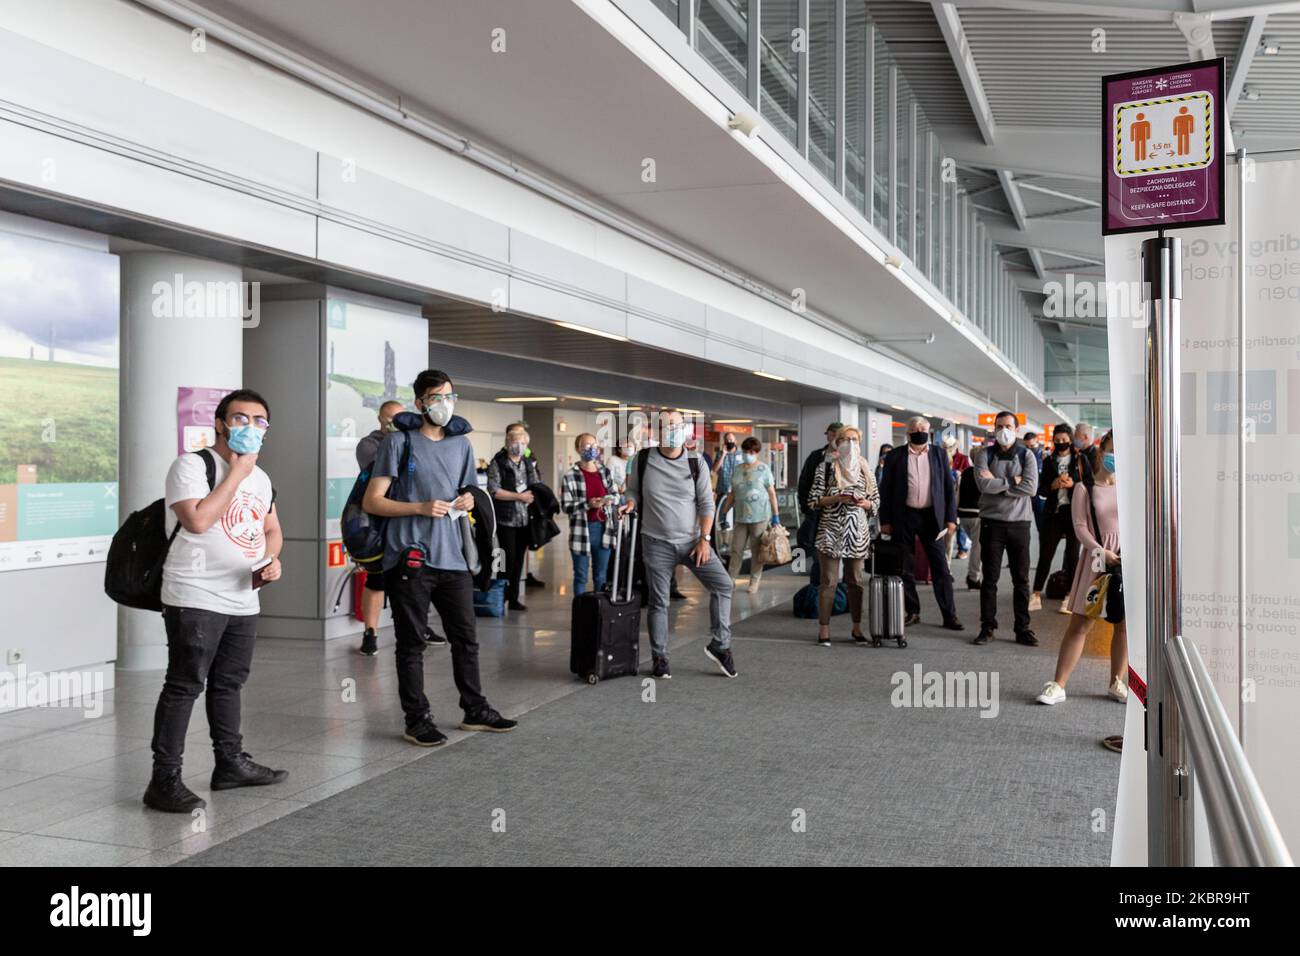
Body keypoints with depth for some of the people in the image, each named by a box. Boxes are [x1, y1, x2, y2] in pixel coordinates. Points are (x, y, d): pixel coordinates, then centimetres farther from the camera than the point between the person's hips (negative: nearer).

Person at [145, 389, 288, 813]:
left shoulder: (261, 478, 15)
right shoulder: (193, 465, -9)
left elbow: (271, 528, 25)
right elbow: (197, 520, -24)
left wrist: (272, 558, 3)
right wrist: (236, 473, -17)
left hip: (243, 601, 8)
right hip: (196, 599, -8)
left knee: (229, 684, 17)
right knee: (184, 686, -7)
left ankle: (231, 763, 28)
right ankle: (164, 781, -1)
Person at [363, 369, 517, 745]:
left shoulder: (462, 444, 15)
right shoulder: (399, 443, -3)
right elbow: (372, 501, -5)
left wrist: (467, 500, 4)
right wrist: (421, 508, -16)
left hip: (451, 556, 6)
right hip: (409, 558, -6)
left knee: (466, 637, 12)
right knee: (412, 643, 2)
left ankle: (475, 710, 24)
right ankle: (417, 720, 10)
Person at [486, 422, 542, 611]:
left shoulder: (530, 462, 11)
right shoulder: (498, 463, -6)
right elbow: (493, 491, -14)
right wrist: (519, 497, -16)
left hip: (525, 518, 5)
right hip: (506, 519, -5)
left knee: (519, 559, 9)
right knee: (508, 559, -4)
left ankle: (513, 598, 17)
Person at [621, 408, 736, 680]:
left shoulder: (695, 464, -1)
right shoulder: (643, 460, -1)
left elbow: (706, 504, -1)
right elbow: (633, 490, 10)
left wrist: (704, 539, -8)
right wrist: (630, 503, -13)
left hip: (692, 541, 1)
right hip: (657, 543, -1)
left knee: (723, 584, -8)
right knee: (658, 602, 3)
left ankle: (719, 645, 7)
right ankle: (659, 657, 18)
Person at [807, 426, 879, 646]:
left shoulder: (865, 471, 11)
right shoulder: (826, 469, 0)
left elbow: (876, 502, 15)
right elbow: (813, 500, -3)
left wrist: (865, 503, -7)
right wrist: (836, 498, -16)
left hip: (857, 533, 3)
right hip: (830, 531, -3)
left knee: (856, 580, 7)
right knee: (829, 580, -3)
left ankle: (857, 627, 17)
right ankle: (824, 629, 2)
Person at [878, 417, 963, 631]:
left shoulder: (939, 454, 7)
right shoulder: (895, 456, 4)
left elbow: (949, 487, 7)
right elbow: (886, 490, 4)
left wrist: (951, 517, 0)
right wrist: (885, 521, -2)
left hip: (932, 516, 0)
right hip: (904, 517, 0)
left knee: (941, 569, -1)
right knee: (905, 568, 6)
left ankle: (949, 615, 4)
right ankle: (912, 612, 17)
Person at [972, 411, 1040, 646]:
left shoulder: (1026, 456, 4)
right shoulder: (984, 455, 3)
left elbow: (1031, 487, -12)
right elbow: (983, 485, -15)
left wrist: (996, 483, -11)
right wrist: (1012, 481, -11)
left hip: (1019, 523, 1)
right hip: (992, 523, -1)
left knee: (1021, 579, 6)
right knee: (989, 578, 4)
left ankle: (1023, 629, 13)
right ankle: (987, 627, 12)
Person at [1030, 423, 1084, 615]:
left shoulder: (1080, 459, 4)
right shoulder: (1048, 462, 10)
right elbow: (1041, 491, 8)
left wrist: (1073, 484, -15)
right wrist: (1053, 485, -11)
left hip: (1074, 512, -1)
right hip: (1053, 512, 2)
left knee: (1072, 554, 3)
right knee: (1045, 554, 0)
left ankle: (1069, 598, 11)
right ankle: (1036, 596, 5)